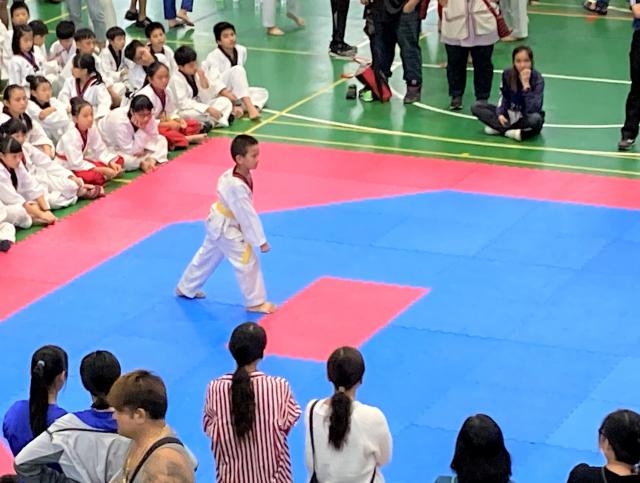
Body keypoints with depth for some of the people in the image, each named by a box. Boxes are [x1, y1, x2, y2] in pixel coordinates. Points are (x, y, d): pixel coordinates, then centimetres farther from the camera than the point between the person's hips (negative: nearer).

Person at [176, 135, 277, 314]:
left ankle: (186, 288, 41)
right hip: (227, 229, -10)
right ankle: (255, 302, 10)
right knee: (248, 262, -2)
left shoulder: (231, 174, -6)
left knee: (207, 256, 25)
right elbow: (248, 215, -30)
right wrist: (261, 241, -21)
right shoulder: (237, 186, -35)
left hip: (219, 224, 10)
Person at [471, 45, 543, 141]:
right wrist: (500, 114, -16)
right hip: (510, 115, 4)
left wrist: (526, 85, -34)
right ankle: (512, 130, -25)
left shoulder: (537, 78, -19)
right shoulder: (507, 74, -9)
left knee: (536, 119, -40)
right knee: (476, 107, -12)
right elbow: (503, 98, 3)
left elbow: (533, 109, -28)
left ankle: (498, 128, -25)